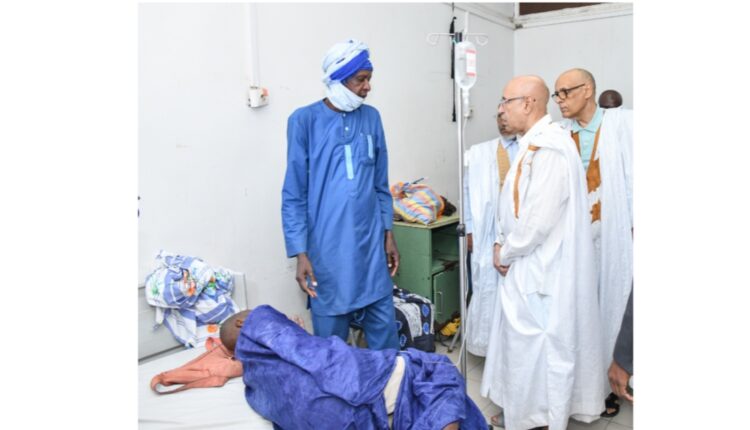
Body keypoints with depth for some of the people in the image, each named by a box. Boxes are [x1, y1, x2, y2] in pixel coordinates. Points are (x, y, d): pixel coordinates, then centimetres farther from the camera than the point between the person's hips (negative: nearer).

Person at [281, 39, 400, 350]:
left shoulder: (371, 118, 6)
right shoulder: (305, 120, -7)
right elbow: (294, 196, -7)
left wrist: (388, 234, 10)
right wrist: (300, 252, -12)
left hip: (371, 244, 4)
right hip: (327, 248, -4)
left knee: (384, 326, 12)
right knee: (331, 334, 9)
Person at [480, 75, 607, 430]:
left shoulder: (549, 147, -21)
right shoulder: (532, 144, 11)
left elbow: (539, 219, -26)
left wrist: (505, 254, -12)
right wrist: (501, 243, 5)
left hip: (543, 269, -10)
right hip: (528, 265, 10)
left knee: (539, 345, 4)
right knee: (524, 342, 18)